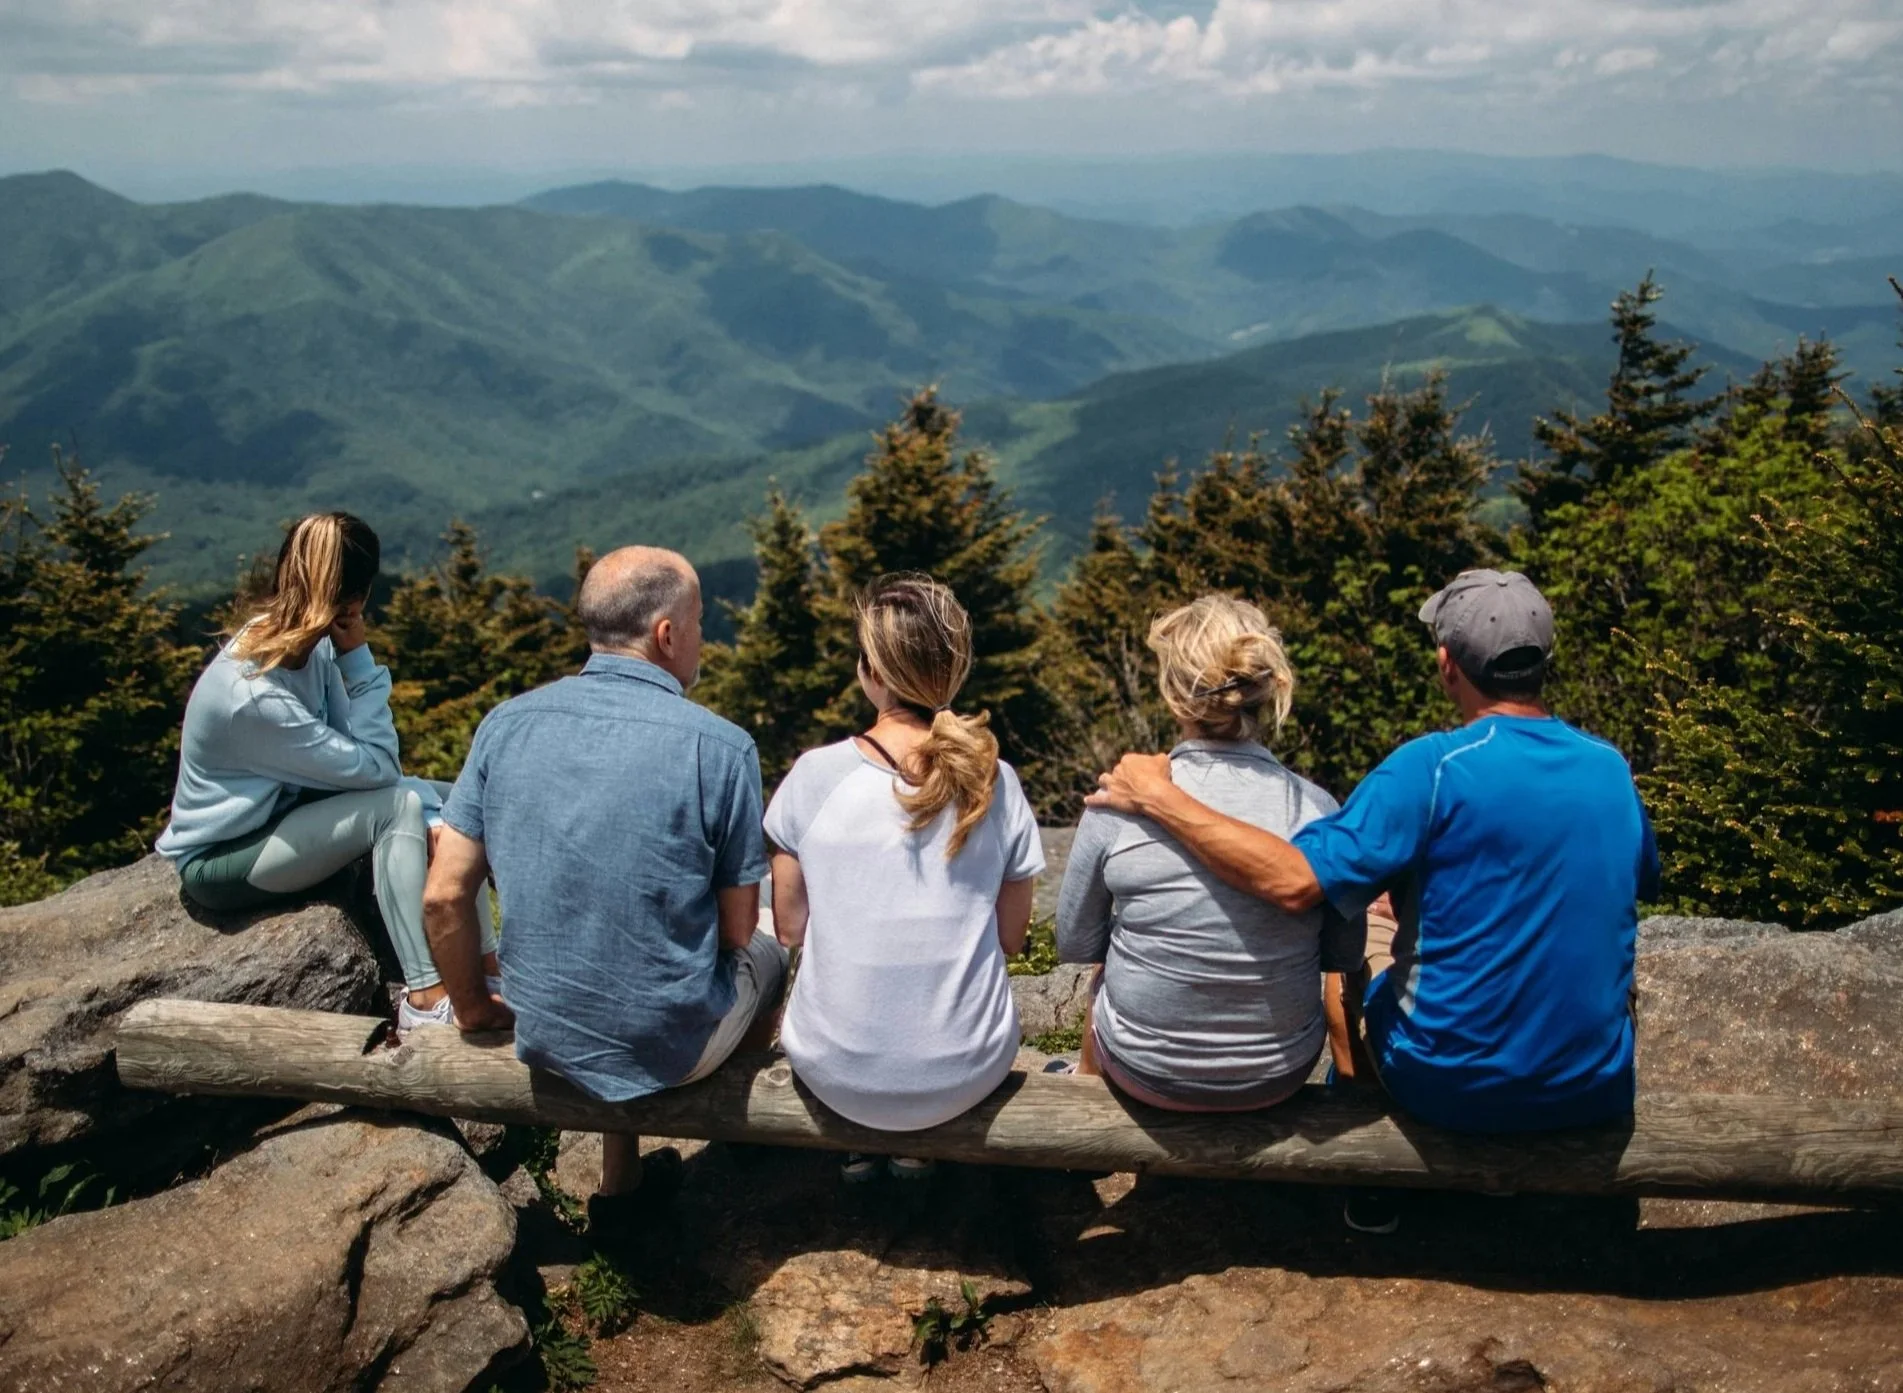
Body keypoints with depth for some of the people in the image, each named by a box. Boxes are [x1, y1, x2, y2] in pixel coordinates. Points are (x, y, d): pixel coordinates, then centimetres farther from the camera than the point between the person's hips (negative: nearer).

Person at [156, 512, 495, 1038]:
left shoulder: (298, 641, -8)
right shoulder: (255, 694, -32)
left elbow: (351, 756, -5)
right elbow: (374, 767, -26)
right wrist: (358, 659, -25)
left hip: (283, 808, 9)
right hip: (218, 859, -9)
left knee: (442, 802, -1)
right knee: (399, 806, -27)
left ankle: (490, 967, -1)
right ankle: (426, 998, -24)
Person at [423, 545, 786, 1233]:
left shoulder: (505, 724, -6)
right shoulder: (721, 747, -18)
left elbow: (444, 896, -4)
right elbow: (738, 928, -9)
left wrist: (474, 1009, 12)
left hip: (545, 1037, 4)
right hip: (671, 1047, -3)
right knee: (765, 955, 28)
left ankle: (619, 1187, 36)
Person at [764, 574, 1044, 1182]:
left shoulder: (815, 774, -14)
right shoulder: (996, 783, -9)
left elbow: (790, 929, -2)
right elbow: (1010, 939, 1)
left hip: (836, 1072, 0)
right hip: (968, 1074, 1)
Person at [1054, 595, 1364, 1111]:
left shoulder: (1117, 805, -18)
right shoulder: (1317, 809, -15)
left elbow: (1074, 945, -5)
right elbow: (1344, 956, -2)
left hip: (1145, 1071, -1)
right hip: (1280, 1078, 1)